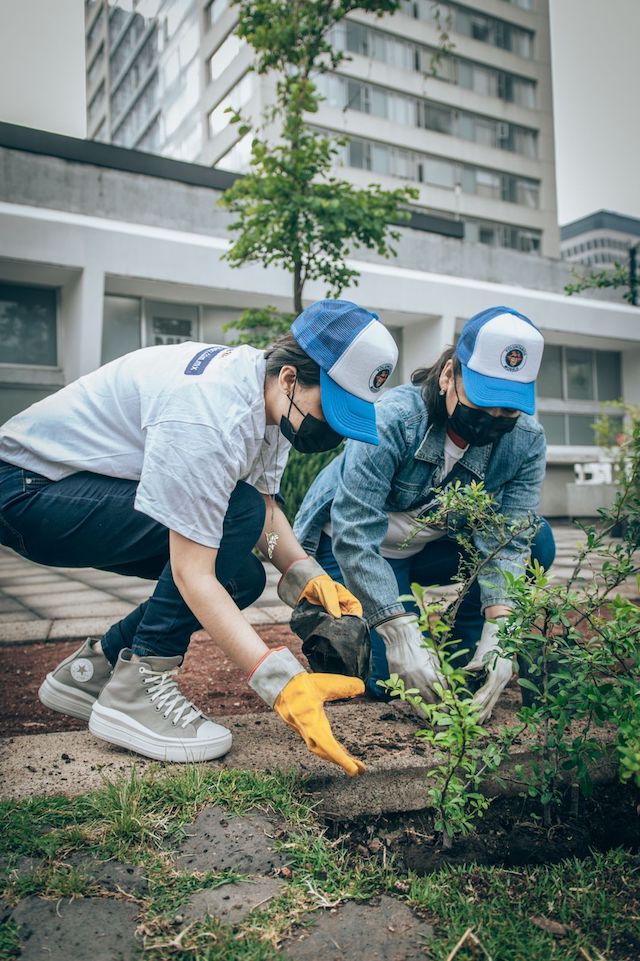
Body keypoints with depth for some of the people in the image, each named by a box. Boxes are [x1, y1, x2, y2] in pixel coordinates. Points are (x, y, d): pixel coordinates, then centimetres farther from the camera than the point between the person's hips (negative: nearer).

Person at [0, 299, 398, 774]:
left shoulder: (272, 395, -5)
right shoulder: (209, 417, -33)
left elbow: (266, 505, 2)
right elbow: (192, 576, -33)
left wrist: (306, 575, -15)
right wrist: (283, 682, -35)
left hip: (87, 490, 9)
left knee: (242, 579, 1)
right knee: (234, 515, -27)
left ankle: (91, 668, 13)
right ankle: (136, 688, -15)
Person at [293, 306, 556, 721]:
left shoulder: (526, 441, -17)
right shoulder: (393, 418, -32)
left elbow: (508, 541, -22)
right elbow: (354, 533, -35)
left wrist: (497, 636, -36)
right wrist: (402, 633, -40)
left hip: (428, 549, 5)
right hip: (351, 552, -4)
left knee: (536, 541, -18)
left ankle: (464, 653, 0)